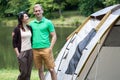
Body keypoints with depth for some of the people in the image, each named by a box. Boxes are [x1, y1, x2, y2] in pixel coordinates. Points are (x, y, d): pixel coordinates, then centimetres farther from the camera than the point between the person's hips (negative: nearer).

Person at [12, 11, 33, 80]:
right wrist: (18, 54, -11)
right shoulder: (17, 29, -8)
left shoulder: (29, 28, 7)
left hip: (30, 51, 5)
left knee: (28, 72, 6)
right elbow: (14, 43, -8)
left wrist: (33, 50, 11)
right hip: (22, 52, -5)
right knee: (24, 72, -5)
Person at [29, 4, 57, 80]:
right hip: (35, 50, 3)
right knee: (40, 70, 10)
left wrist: (50, 47, -10)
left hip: (46, 49, -3)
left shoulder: (48, 22, -1)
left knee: (51, 69, -1)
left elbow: (54, 36, -1)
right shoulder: (31, 23, 9)